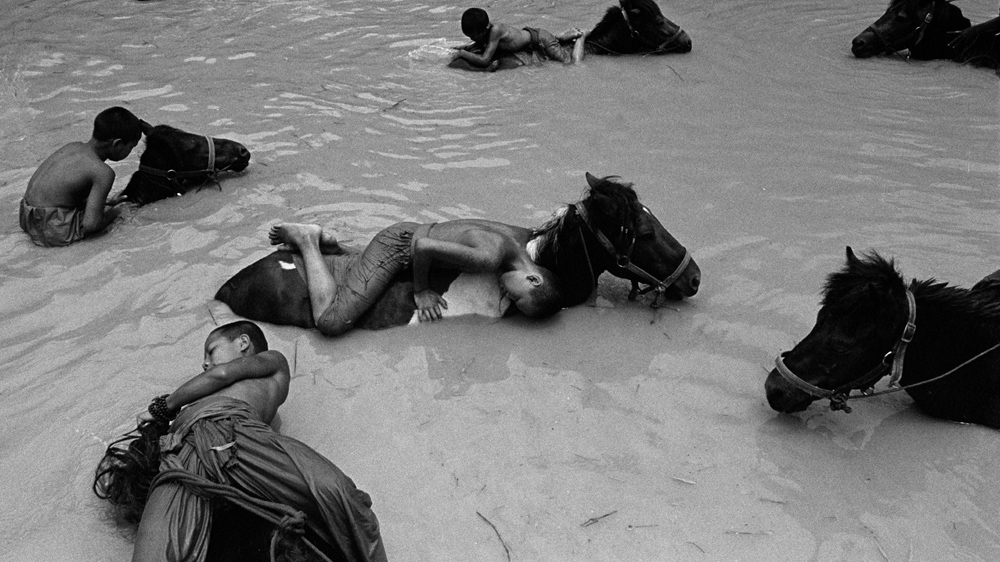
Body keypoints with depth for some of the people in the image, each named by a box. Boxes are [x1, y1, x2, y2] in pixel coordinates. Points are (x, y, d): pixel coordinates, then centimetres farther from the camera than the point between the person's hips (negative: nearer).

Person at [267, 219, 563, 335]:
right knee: (331, 322, -16)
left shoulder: (512, 235, -6)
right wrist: (420, 290, -18)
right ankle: (307, 241, 0)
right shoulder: (490, 258, -33)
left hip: (410, 232, 9)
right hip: (399, 244, -9)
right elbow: (422, 246, -34)